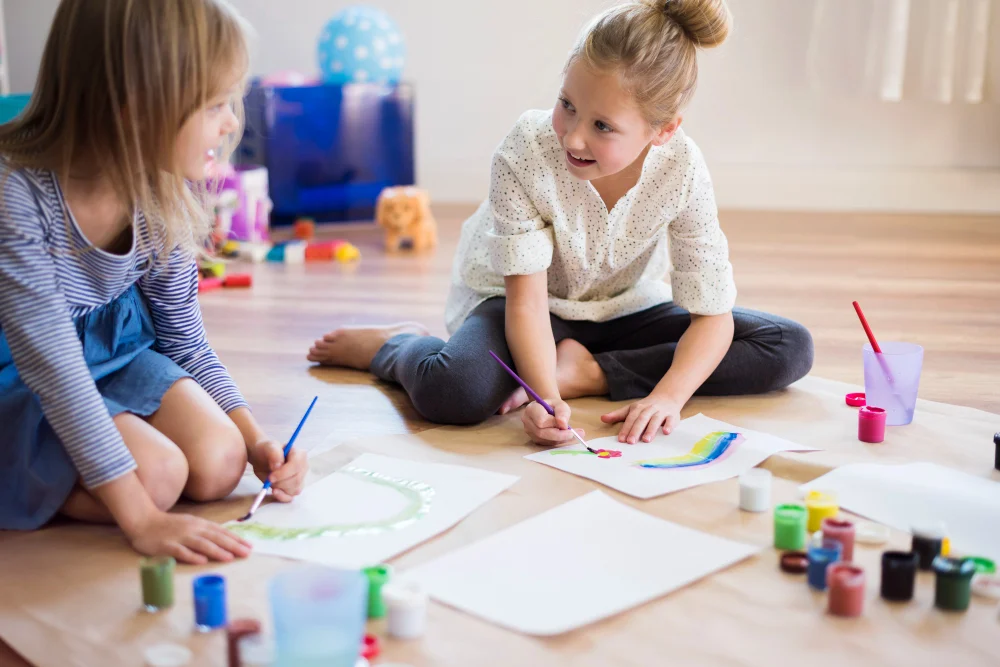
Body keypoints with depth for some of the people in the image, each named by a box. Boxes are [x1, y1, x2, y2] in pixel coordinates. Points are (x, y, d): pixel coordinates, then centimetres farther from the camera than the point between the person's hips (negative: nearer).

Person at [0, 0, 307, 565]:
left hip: (115, 347, 6)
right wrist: (142, 519, -34)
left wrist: (257, 441, -10)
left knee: (219, 464, -13)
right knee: (158, 474, -24)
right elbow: (54, 368, -33)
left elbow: (185, 341, 1)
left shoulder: (166, 198, -12)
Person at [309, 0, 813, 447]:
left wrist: (668, 396, -36)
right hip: (510, 298, -3)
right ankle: (391, 345, 1)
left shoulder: (682, 172, -24)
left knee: (790, 349, -13)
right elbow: (527, 299, -27)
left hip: (623, 307, 4)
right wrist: (546, 396, -42)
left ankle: (586, 370, -14)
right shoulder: (525, 152, -30)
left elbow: (711, 313, -19)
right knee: (453, 393, -38)